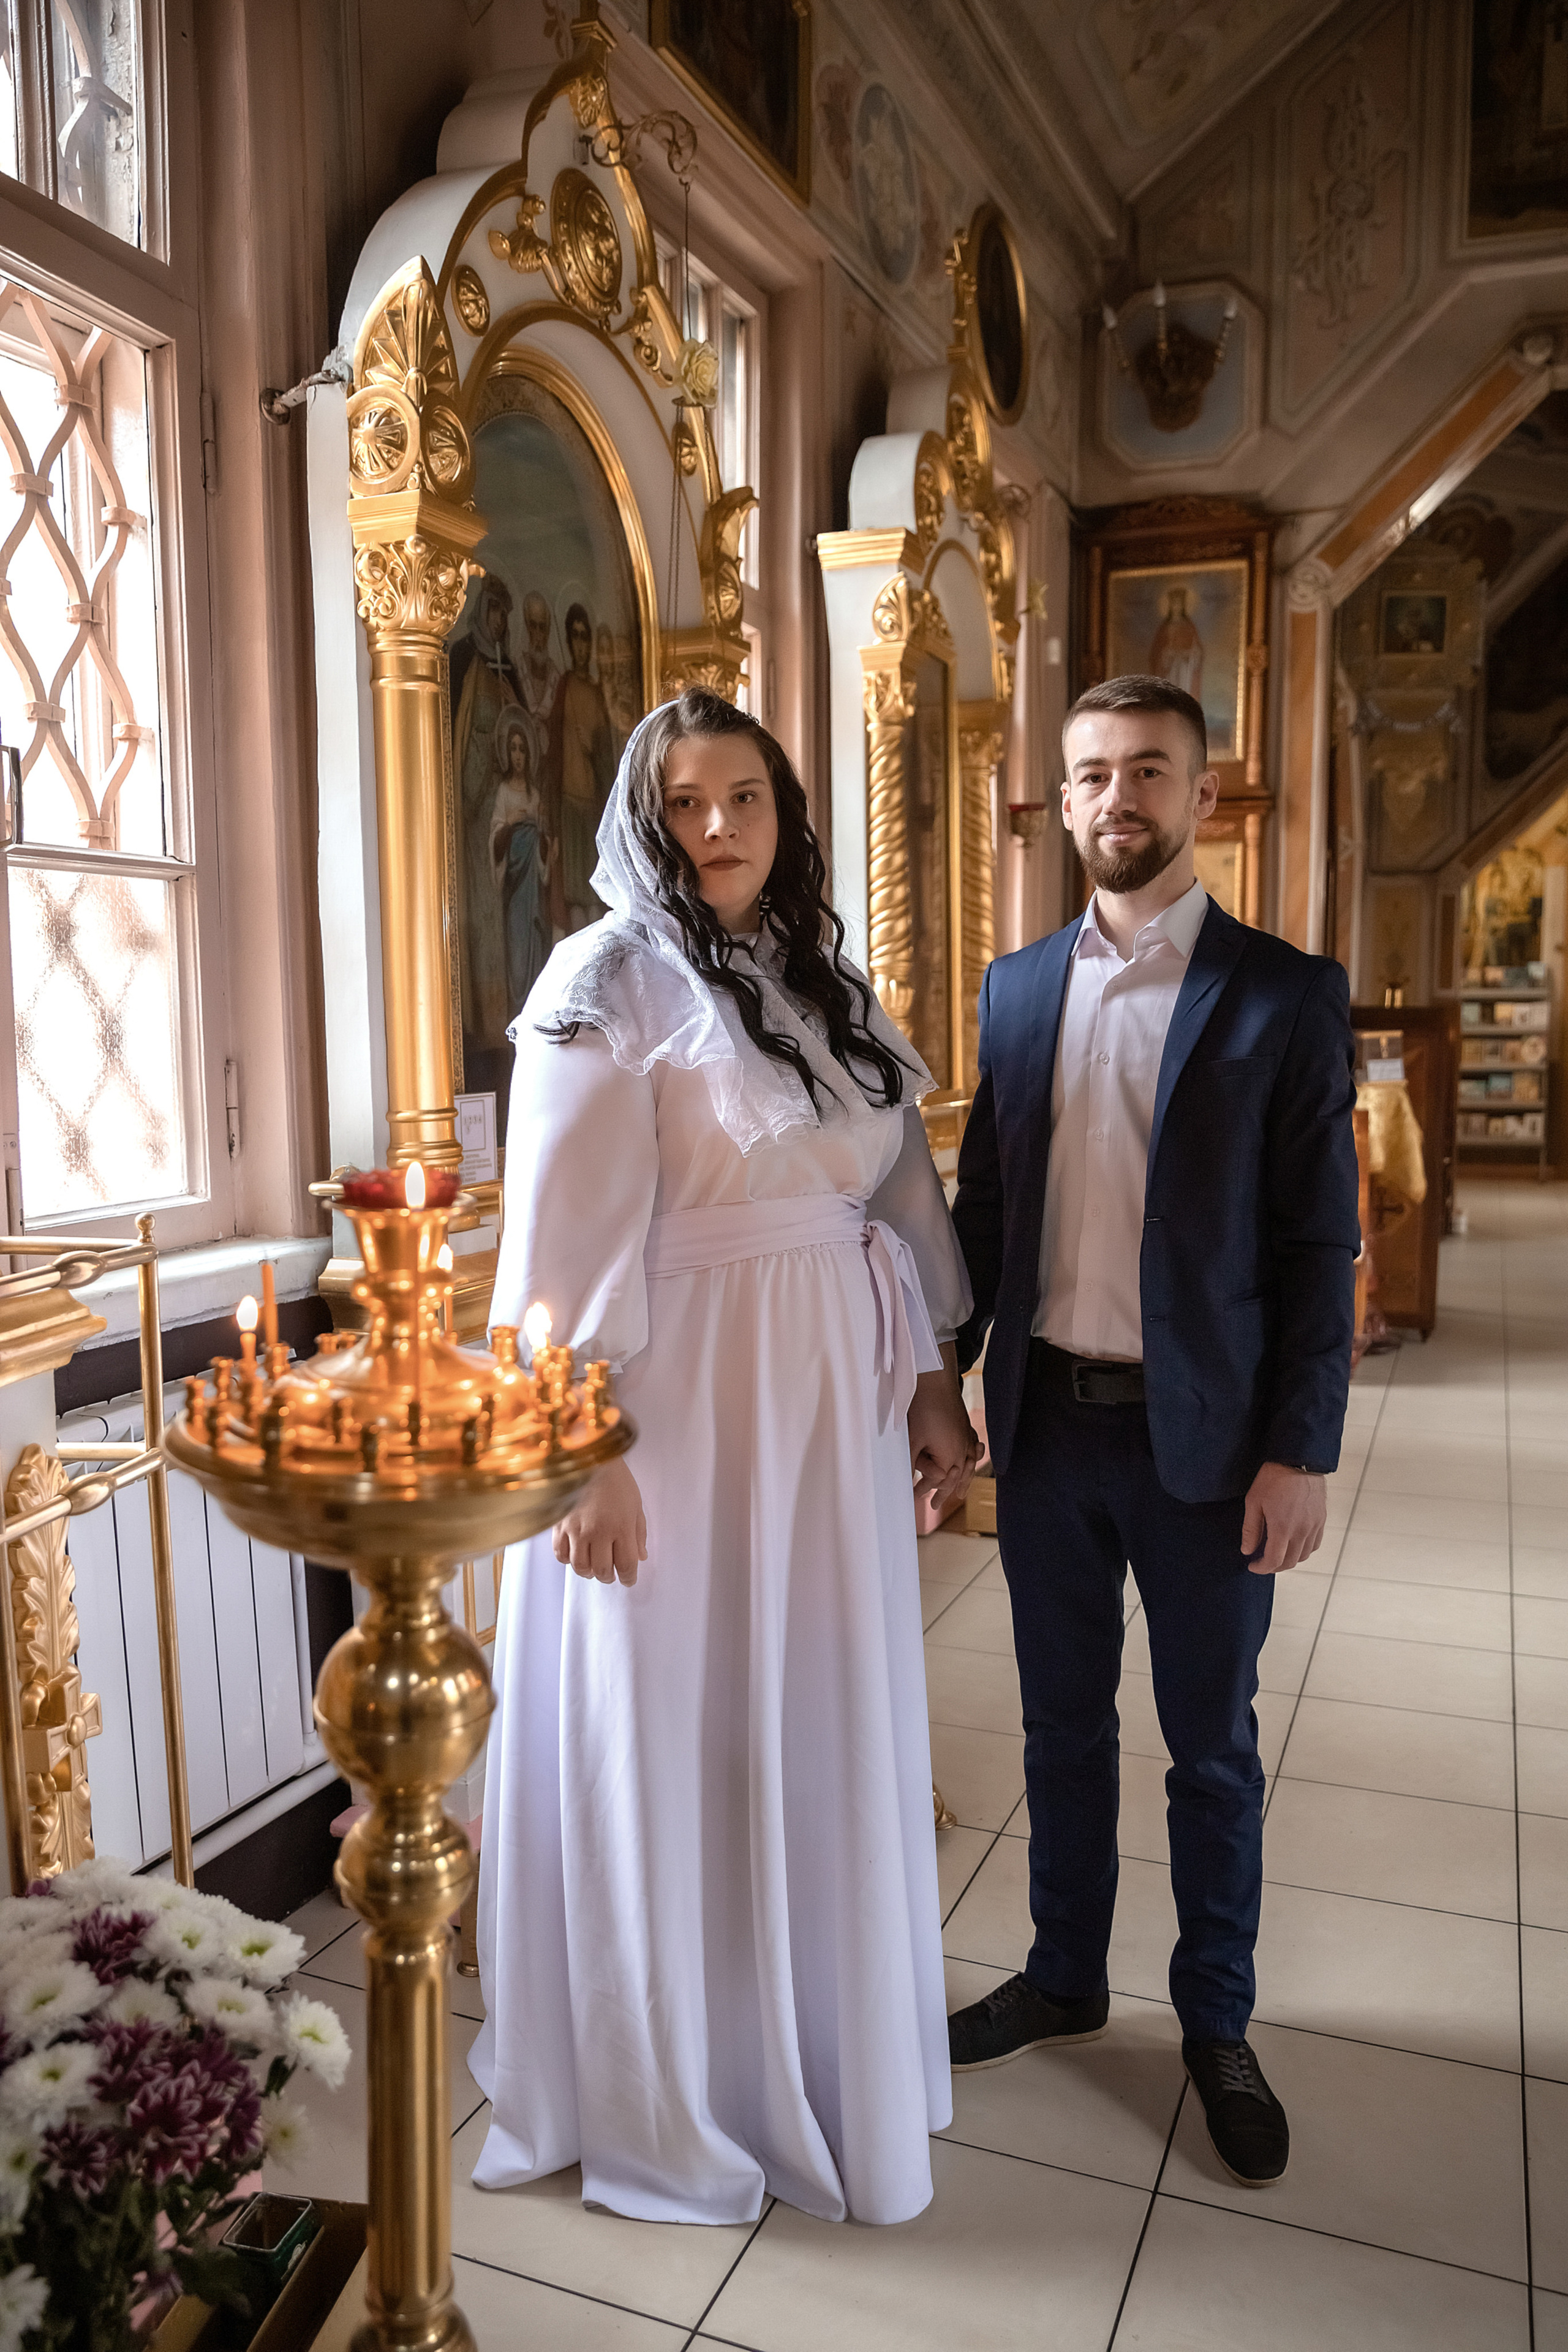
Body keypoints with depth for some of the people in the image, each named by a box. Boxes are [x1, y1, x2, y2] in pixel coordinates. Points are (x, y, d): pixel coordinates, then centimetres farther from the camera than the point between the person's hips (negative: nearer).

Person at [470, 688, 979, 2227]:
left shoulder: (829, 985, 11)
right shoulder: (609, 984, -8)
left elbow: (899, 1191, 14)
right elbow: (568, 1236, -13)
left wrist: (931, 1378, 10)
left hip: (834, 1408, 6)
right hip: (677, 1415, -6)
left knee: (828, 1733, 16)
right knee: (672, 1747, 7)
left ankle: (827, 2037, 39)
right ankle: (665, 2096, 29)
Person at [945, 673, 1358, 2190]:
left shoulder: (1286, 997, -6)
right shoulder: (1017, 991, 6)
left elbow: (1319, 1245, -7)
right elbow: (984, 1208, 10)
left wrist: (1299, 1452, -10)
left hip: (1204, 1436, -3)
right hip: (1045, 1422, 3)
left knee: (1211, 1747, 12)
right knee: (1062, 1724, 18)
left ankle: (1217, 2025, 33)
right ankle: (1065, 1978, 38)